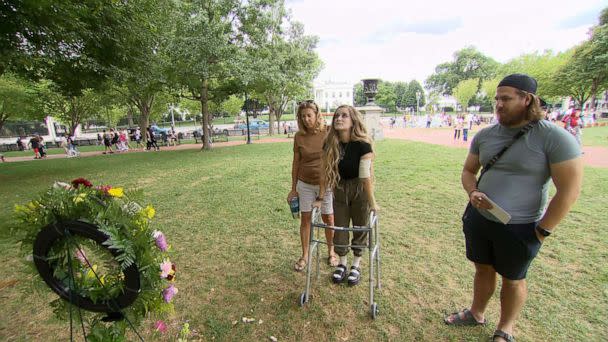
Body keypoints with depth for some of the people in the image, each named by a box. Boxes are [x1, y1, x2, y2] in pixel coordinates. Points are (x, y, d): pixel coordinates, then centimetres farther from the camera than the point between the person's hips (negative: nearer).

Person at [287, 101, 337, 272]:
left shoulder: (328, 133, -10)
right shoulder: (299, 136, -4)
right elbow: (296, 162, 2)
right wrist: (293, 188, 5)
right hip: (305, 184, 2)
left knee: (328, 219, 10)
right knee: (305, 219, 9)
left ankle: (331, 251, 34)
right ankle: (304, 255, 27)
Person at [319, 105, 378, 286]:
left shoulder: (362, 145, -24)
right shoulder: (329, 144, -12)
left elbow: (365, 176, -22)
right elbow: (326, 173, -5)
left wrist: (372, 202, -16)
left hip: (359, 191, -3)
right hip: (340, 190, 3)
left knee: (360, 228, 12)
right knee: (339, 229, 12)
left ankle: (356, 265, 35)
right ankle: (342, 263, 36)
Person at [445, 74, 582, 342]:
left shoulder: (555, 138, -15)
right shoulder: (485, 135, 0)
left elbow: (569, 189, -14)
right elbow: (468, 170, 11)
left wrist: (542, 231, -12)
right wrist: (472, 193, -9)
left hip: (519, 228, -4)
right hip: (478, 219, 5)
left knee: (512, 279, 16)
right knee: (483, 269, 21)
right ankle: (476, 314, 44)